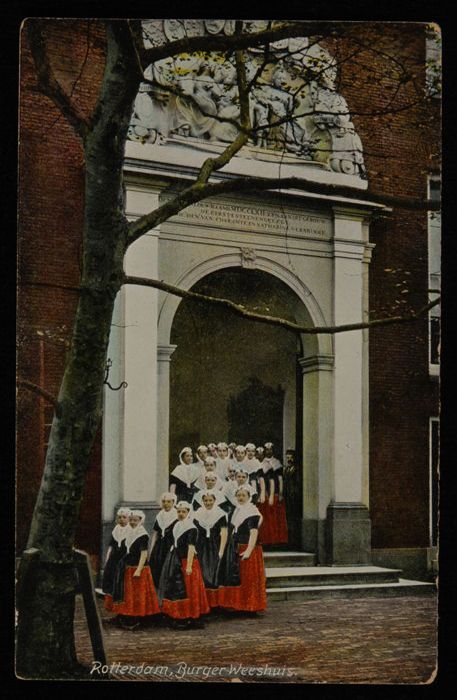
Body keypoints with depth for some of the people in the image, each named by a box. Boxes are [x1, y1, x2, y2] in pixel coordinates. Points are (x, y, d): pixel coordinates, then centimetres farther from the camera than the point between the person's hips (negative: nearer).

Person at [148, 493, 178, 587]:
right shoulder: (159, 516, 13)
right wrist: (150, 551, 11)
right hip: (160, 546, 5)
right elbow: (155, 534, 15)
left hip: (171, 547, -5)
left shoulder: (177, 516, -4)